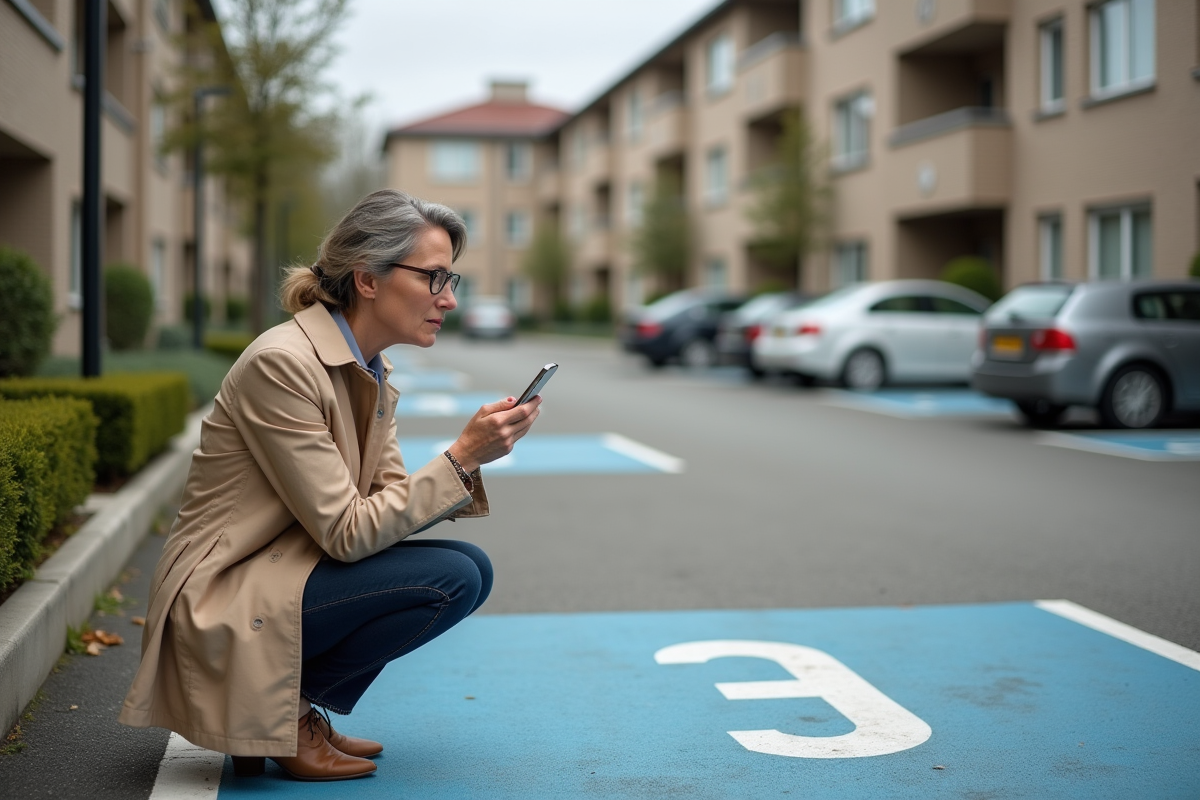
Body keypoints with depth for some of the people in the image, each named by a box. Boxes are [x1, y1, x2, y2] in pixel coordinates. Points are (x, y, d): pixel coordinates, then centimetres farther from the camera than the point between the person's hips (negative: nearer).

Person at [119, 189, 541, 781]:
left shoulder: (372, 372, 7)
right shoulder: (282, 363, -21)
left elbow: (388, 502, 4)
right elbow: (346, 531, -21)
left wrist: (471, 460, -11)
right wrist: (461, 457, -22)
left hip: (283, 576, 9)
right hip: (222, 605, -9)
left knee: (472, 567, -1)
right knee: (451, 578, -19)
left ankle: (289, 706, 6)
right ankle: (278, 709, -4)